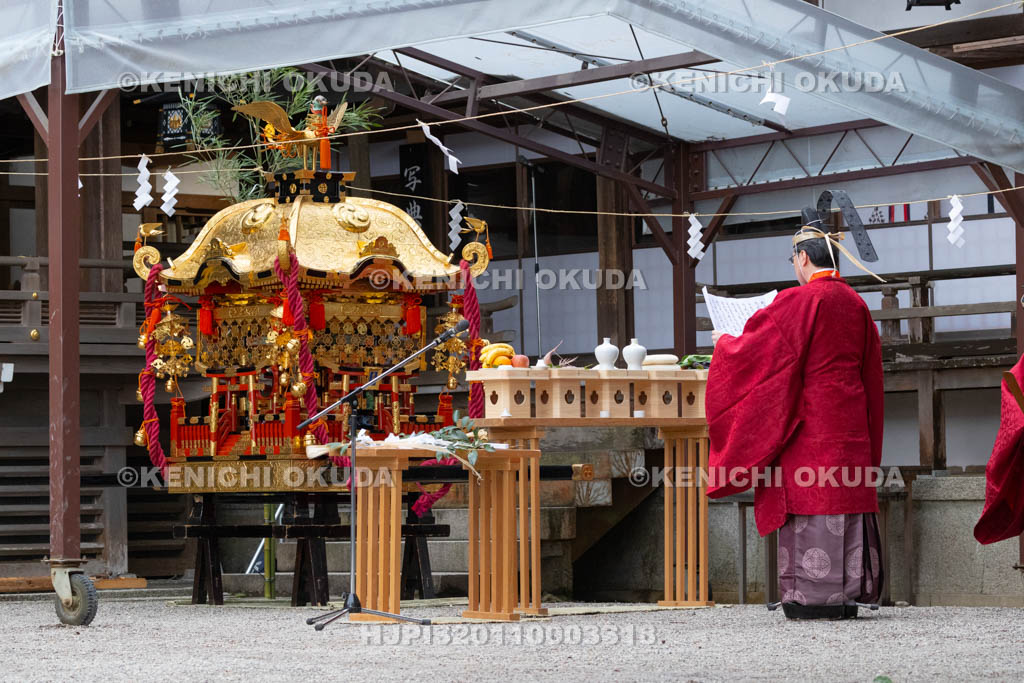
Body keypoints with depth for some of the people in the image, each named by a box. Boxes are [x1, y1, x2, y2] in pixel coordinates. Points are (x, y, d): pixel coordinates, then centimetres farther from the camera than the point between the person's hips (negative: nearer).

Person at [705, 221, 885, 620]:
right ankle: (849, 591, 8)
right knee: (846, 493, 7)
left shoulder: (798, 301, -12)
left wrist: (725, 343, 10)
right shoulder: (855, 303, 10)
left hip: (810, 421, -7)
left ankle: (816, 595, -6)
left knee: (810, 497, -5)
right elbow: (869, 367, 18)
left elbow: (756, 348, -8)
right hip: (850, 418, 7)